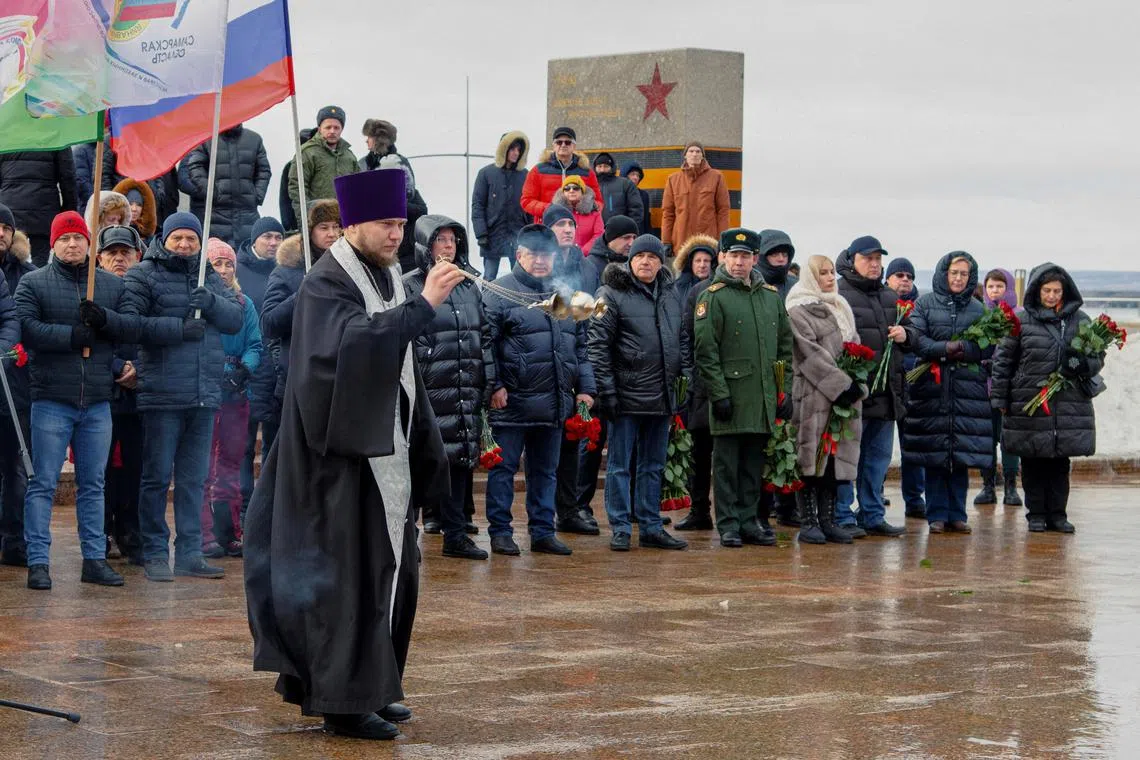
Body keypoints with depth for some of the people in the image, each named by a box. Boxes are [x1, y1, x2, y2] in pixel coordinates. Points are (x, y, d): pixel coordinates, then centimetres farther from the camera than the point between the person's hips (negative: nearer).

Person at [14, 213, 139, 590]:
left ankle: (95, 558, 15)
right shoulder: (33, 283, 3)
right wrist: (70, 336, -18)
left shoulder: (112, 285, 12)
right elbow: (25, 327, -11)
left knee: (93, 484, 10)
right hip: (51, 400, -3)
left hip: (98, 402, 4)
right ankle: (37, 562, -1)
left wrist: (105, 318, -15)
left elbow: (134, 327, 3)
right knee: (43, 483, -3)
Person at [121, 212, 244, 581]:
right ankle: (155, 554, 6)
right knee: (157, 476, 0)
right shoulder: (143, 275, -1)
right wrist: (180, 327, -18)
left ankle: (189, 554, 17)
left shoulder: (210, 278, 16)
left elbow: (236, 319, 6)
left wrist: (211, 302, -13)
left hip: (205, 395, 5)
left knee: (194, 478, 11)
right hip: (162, 395, -5)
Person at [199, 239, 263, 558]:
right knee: (204, 465, -5)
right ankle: (206, 535, -3)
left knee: (232, 462, 11)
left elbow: (254, 345, 5)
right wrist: (221, 373, -22)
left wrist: (245, 368, -15)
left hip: (236, 393, 6)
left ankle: (230, 533, 17)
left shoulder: (244, 304, 11)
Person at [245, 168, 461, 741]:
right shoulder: (327, 284, -14)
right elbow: (354, 342, -33)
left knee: (392, 567, 12)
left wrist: (422, 442, 17)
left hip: (387, 448, 9)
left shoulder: (385, 275, 12)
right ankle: (344, 701, 0)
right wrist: (423, 305, -37)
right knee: (350, 571, -6)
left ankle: (373, 687, 22)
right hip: (347, 451, -9)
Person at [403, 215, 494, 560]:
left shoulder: (469, 285, 16)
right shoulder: (411, 285, -2)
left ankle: (456, 534, 15)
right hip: (428, 390, -6)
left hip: (466, 391, 6)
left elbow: (485, 335, 19)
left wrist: (489, 382, 12)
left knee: (462, 460, 8)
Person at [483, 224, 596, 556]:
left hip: (554, 402, 6)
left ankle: (542, 531, 19)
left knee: (546, 470, 12)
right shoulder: (500, 292, -4)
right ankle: (500, 532, 7)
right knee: (504, 468, 1)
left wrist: (585, 388, 11)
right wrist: (495, 385, -15)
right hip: (513, 401, -6)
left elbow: (581, 347, 18)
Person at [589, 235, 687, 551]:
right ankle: (620, 529, 6)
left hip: (662, 396, 6)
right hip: (627, 394, -6)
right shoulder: (611, 294, -7)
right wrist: (606, 390, -15)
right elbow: (599, 345, -10)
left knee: (654, 465, 12)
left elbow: (682, 342, 19)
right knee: (619, 464, 1)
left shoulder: (670, 294, 12)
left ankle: (651, 528, 19)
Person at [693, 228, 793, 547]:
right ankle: (728, 525, 6)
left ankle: (748, 522, 17)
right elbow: (705, 352, -9)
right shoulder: (712, 297, -4)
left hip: (764, 398, 5)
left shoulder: (771, 296, 13)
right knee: (727, 464, 1)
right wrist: (719, 394, -14)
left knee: (754, 464, 10)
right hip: (732, 397, -5)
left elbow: (786, 345, 19)